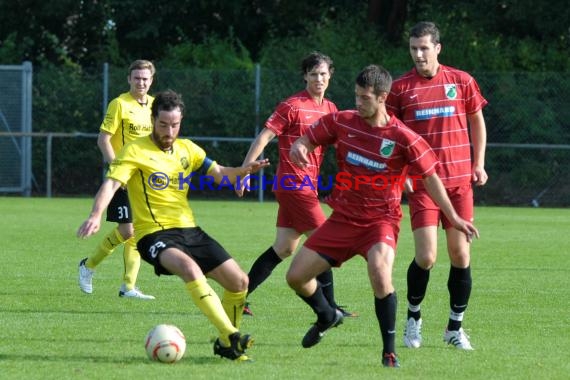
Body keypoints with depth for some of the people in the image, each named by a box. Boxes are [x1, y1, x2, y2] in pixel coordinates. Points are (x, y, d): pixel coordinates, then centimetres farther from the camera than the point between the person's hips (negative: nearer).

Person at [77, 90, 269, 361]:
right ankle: (231, 336, -40)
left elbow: (219, 174, 8)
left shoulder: (186, 149, 12)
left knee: (239, 281, 1)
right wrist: (96, 215, -37)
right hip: (154, 234, -7)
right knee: (190, 268, -36)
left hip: (189, 230, 7)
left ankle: (226, 345, 22)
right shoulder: (136, 151, -6)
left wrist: (244, 170, -15)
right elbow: (111, 184, -18)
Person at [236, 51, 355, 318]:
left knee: (284, 248, 9)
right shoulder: (292, 106, -10)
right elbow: (264, 137, -12)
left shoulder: (330, 108, 12)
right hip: (294, 183, -8)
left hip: (308, 184, 8)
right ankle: (329, 307, 0)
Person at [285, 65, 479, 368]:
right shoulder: (342, 122, -3)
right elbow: (306, 141, 6)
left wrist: (454, 218, -9)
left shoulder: (403, 138, -14)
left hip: (381, 220, -5)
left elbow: (430, 177, -6)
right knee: (295, 276, 3)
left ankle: (390, 351, -17)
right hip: (343, 218, 5)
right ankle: (327, 317, 37)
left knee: (379, 272, -33)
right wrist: (298, 148, -19)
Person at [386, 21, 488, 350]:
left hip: (459, 181, 2)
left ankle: (455, 327, 15)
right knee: (426, 257, -10)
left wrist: (479, 163, 8)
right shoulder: (400, 88, 0)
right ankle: (413, 317, 14)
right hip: (422, 183, -2)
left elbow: (477, 121, 15)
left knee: (461, 255, 1)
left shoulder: (461, 81, 3)